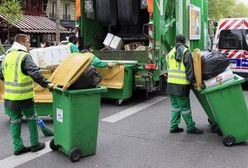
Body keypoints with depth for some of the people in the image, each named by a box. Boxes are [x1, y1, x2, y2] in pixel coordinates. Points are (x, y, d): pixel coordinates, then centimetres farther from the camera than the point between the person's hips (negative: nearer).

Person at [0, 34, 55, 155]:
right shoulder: (24, 56, -13)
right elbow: (35, 73, -25)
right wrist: (46, 84, -21)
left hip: (10, 96, 6)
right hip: (24, 96, -6)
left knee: (15, 121, 14)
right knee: (31, 119, 12)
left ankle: (18, 147, 20)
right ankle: (35, 144, 21)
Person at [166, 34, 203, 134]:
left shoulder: (170, 53, 13)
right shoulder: (186, 52, -6)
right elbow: (189, 70, -10)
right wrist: (193, 81, -4)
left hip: (170, 83, 6)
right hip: (181, 85, -6)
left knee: (175, 105, 15)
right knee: (185, 107, 2)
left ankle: (173, 127, 19)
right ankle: (190, 127, 14)